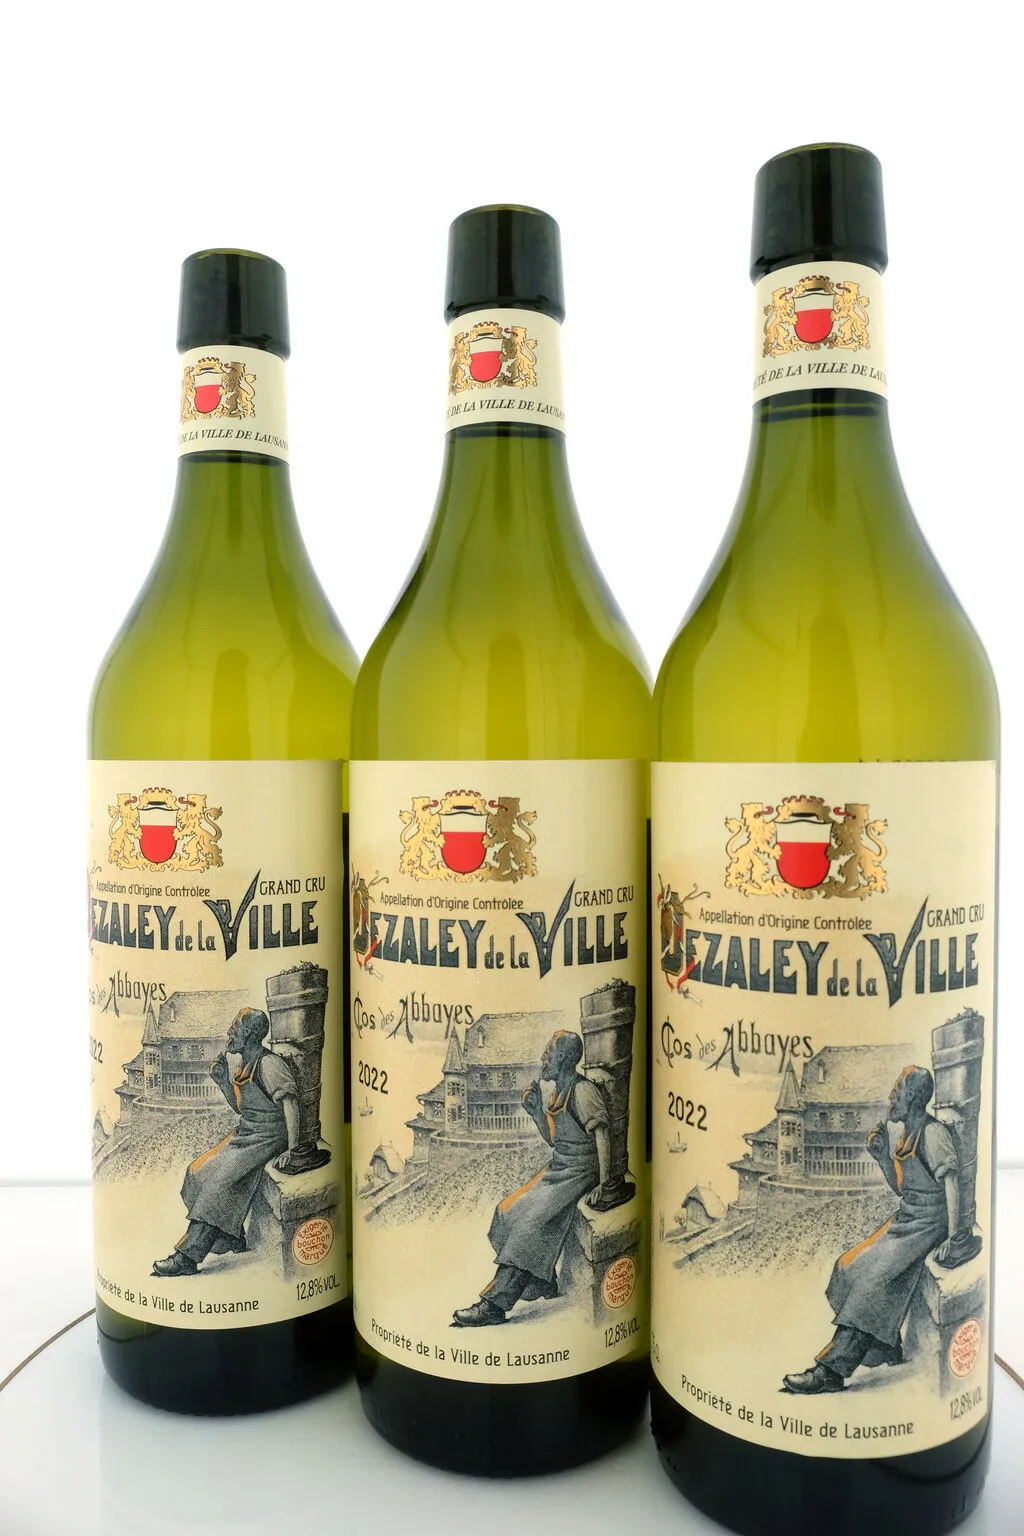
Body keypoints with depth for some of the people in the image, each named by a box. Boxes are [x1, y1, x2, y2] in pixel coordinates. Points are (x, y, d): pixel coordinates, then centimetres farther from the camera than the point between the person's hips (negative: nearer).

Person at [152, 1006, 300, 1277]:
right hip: (245, 1133, 10)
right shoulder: (244, 1064, 13)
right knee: (199, 1172, 4)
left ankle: (188, 1257, -17)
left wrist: (292, 1150, -32)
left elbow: (290, 1103, -25)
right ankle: (232, 1240, 15)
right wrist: (223, 1080, 4)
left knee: (219, 1182, -20)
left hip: (267, 1138, -10)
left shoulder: (269, 1063, -16)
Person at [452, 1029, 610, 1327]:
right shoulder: (559, 1091, 13)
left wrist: (603, 1184, -29)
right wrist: (536, 1111, 3)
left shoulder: (583, 1090, -15)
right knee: (509, 1212, 5)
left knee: (532, 1223, -21)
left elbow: (602, 1135, -22)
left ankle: (495, 1304, -21)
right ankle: (543, 1284, 17)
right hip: (558, 1168, 10)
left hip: (578, 1172, -10)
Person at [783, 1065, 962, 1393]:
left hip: (928, 1222, -9)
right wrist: (882, 1155, 2)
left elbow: (951, 1182, -15)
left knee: (873, 1280, -18)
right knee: (851, 1268, 5)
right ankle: (886, 1350, 21)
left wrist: (951, 1237, -19)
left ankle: (831, 1371, -21)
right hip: (906, 1218, 9)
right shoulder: (904, 1132, 14)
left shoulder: (933, 1132, -12)